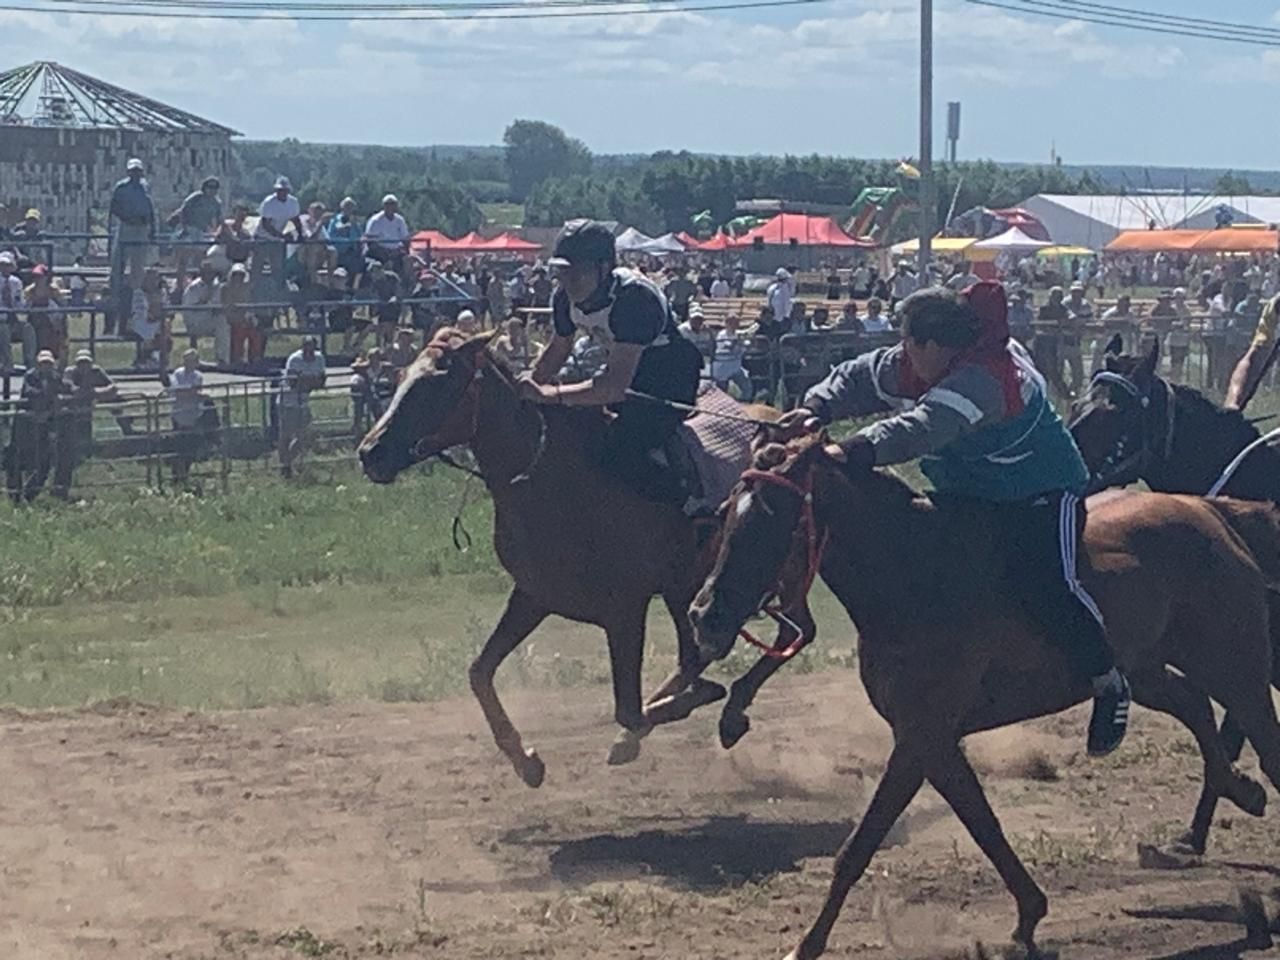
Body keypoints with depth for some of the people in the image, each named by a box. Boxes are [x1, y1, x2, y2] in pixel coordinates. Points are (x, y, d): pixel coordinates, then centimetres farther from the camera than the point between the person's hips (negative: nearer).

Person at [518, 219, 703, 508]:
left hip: (671, 379, -9)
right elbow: (557, 349, 12)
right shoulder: (567, 298, -10)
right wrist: (528, 390, 0)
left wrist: (550, 395, -43)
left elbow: (617, 385, -40)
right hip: (623, 370, 9)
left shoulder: (635, 296, -35)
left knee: (620, 451, -26)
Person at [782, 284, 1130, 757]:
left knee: (1041, 583, -25)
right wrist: (819, 407, -17)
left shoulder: (981, 377, -32)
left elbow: (924, 428, -44)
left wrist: (857, 452, -54)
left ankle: (1108, 681, -8)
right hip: (967, 493, 10)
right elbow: (859, 378, 5)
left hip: (1040, 493, -10)